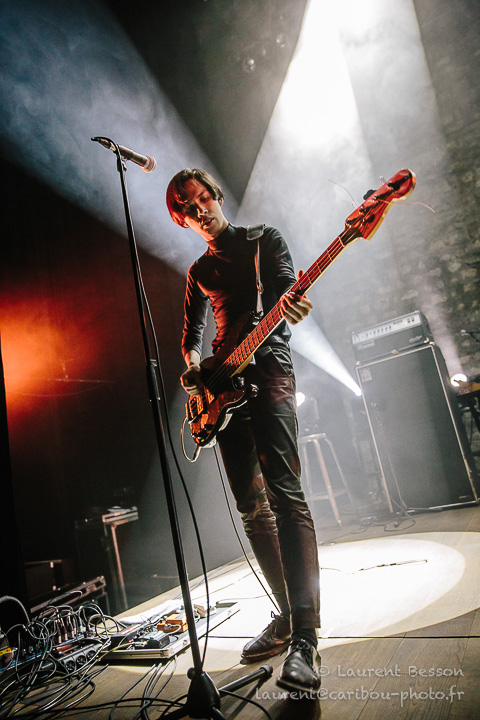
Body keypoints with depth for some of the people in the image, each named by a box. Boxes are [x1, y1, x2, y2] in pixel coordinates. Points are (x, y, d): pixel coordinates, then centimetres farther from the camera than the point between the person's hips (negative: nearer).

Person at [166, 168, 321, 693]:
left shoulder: (263, 239, 12)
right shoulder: (198, 270, 24)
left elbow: (285, 285, -5)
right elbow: (191, 328, 27)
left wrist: (290, 303, -30)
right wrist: (192, 364, 5)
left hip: (267, 366, -5)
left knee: (284, 493, -20)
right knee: (251, 507, 4)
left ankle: (304, 638, -17)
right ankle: (288, 614, 17)